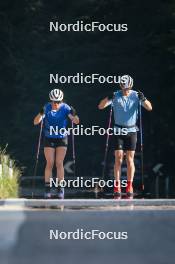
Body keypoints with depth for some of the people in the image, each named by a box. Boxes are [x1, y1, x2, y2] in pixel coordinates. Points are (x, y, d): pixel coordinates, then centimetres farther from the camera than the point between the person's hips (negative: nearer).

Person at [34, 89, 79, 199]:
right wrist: (41, 114, -38)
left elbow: (76, 121, -15)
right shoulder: (47, 108, -13)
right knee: (50, 163, -5)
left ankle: (60, 188, 1)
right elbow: (36, 122, -19)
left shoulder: (65, 108, -12)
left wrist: (74, 115, -36)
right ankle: (47, 188, 0)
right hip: (49, 139, 0)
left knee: (59, 163, -4)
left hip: (62, 139, 0)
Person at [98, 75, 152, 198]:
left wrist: (143, 99, -28)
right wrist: (109, 98, -31)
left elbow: (149, 108, -9)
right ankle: (117, 186, -1)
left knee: (130, 159, 0)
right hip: (118, 131, 0)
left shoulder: (136, 95, -3)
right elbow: (100, 106, -12)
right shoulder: (115, 96, -4)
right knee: (118, 159, -6)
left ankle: (129, 186, 6)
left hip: (131, 131, 1)